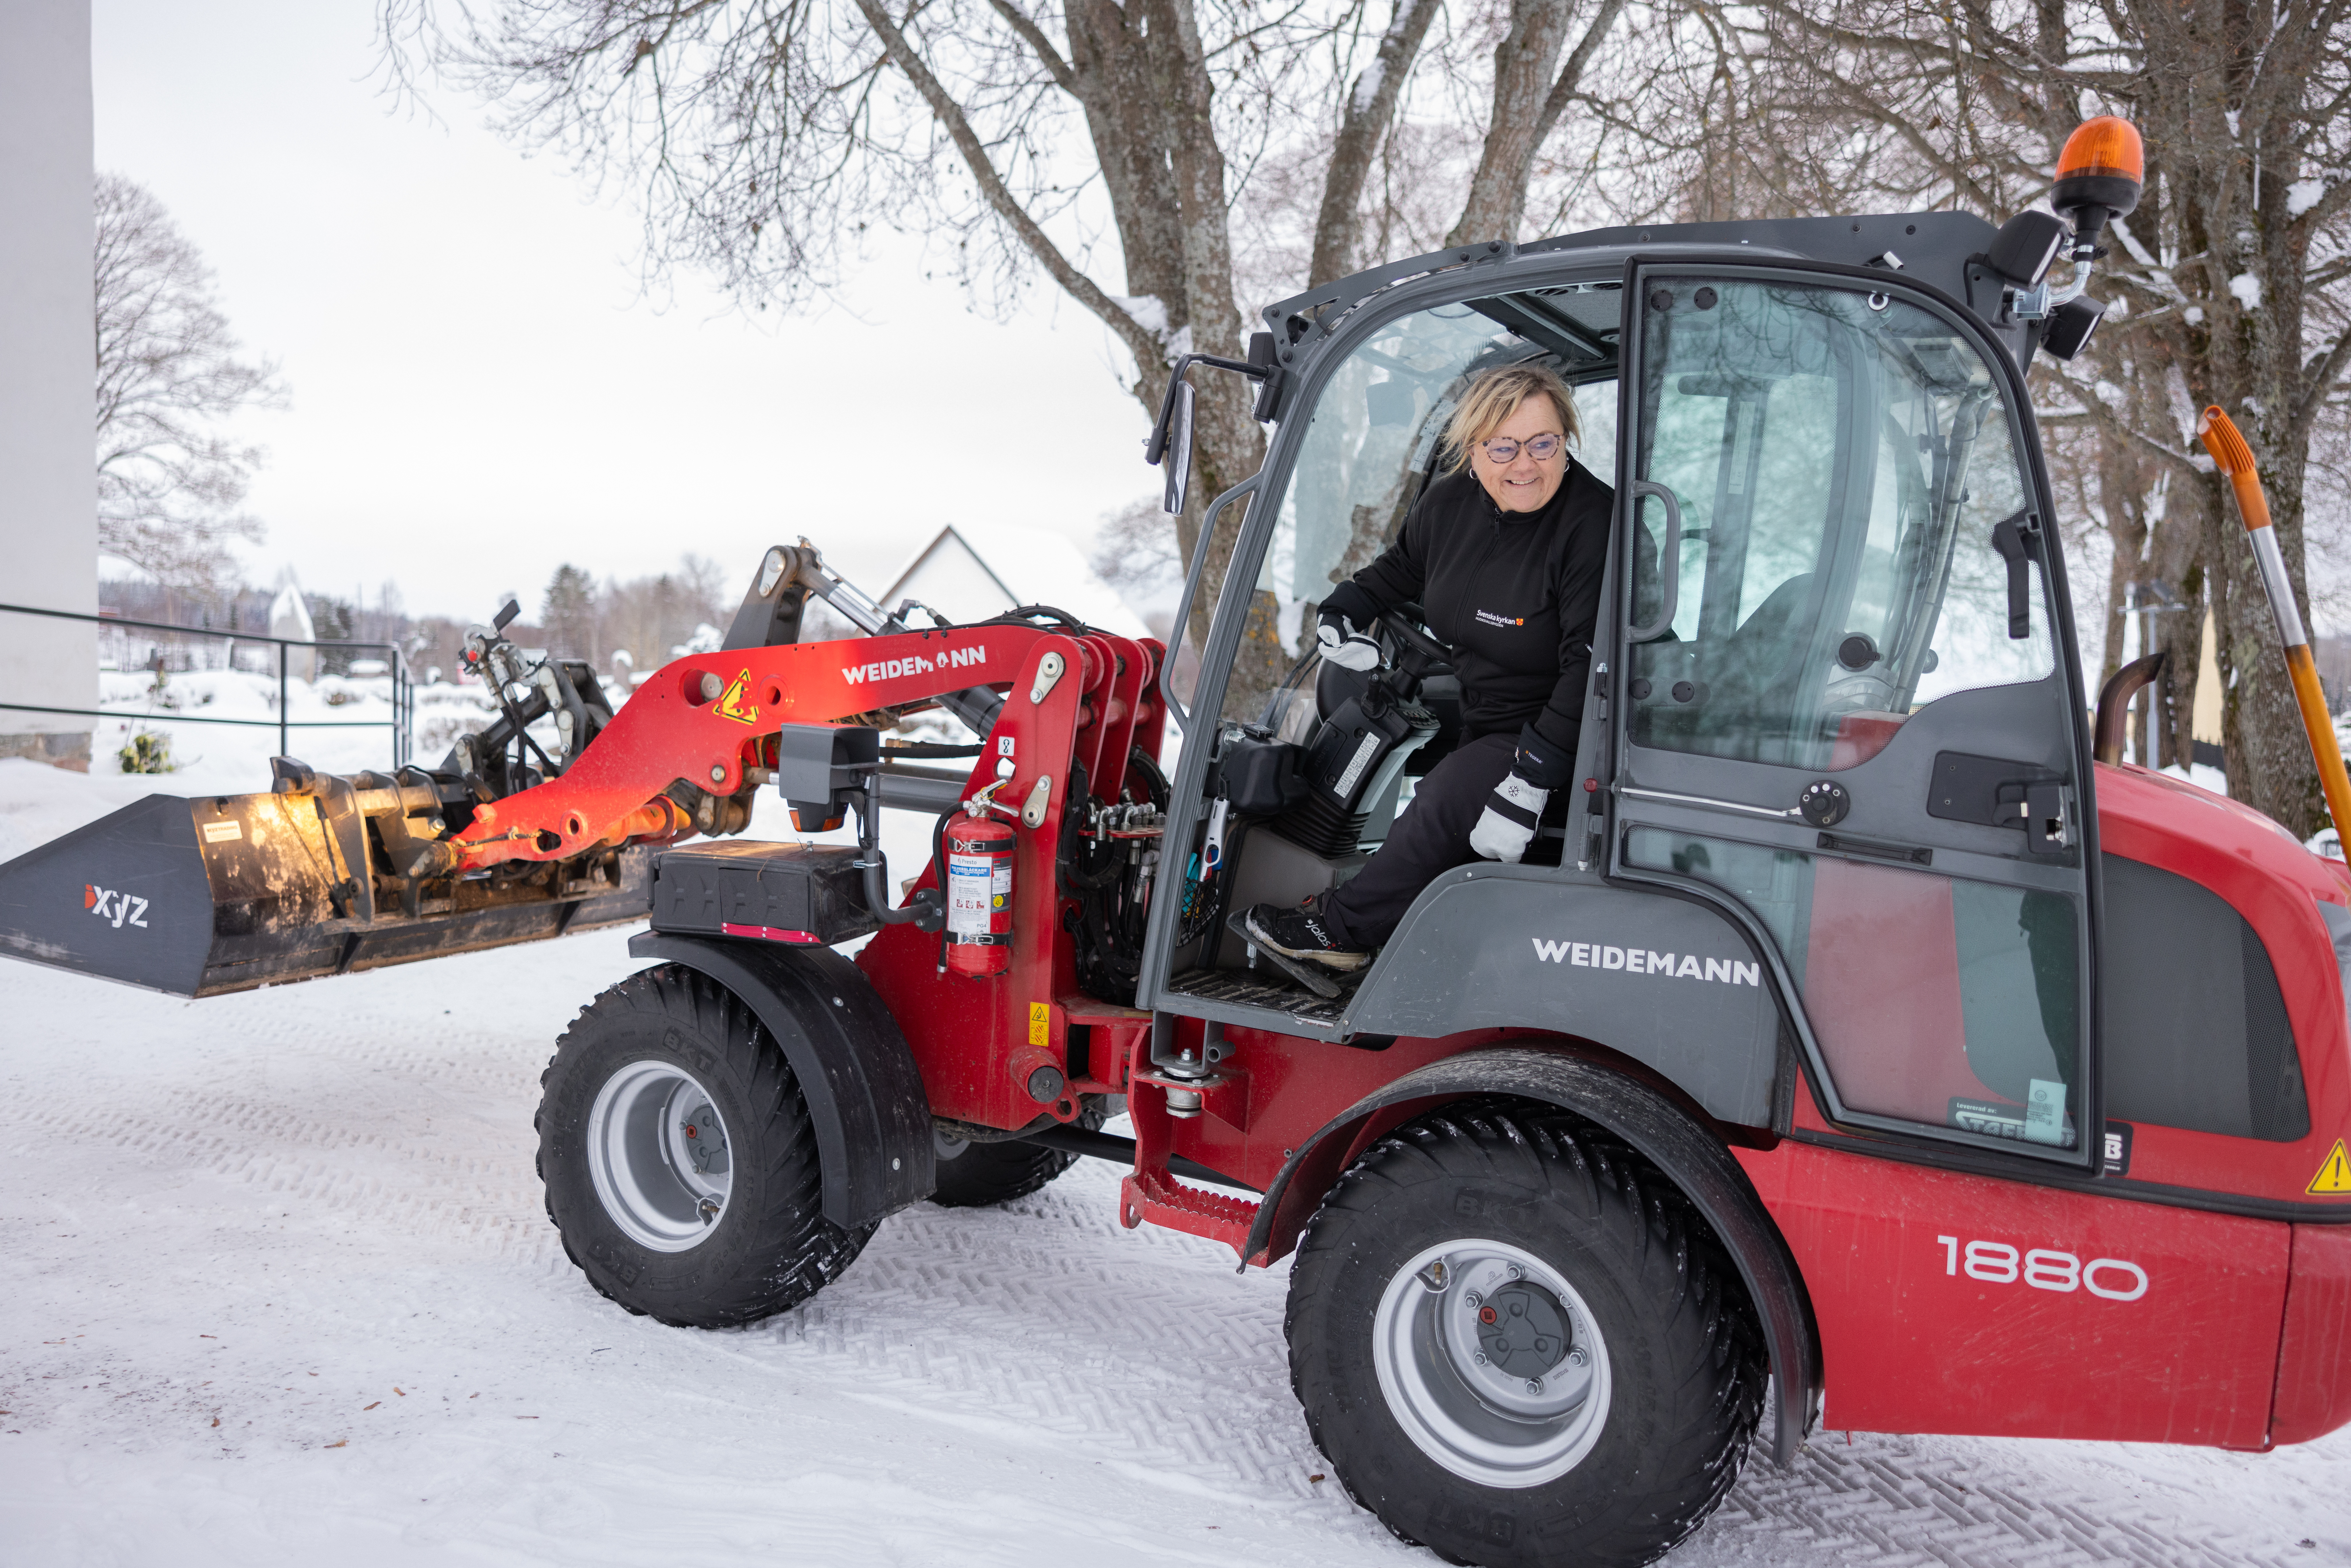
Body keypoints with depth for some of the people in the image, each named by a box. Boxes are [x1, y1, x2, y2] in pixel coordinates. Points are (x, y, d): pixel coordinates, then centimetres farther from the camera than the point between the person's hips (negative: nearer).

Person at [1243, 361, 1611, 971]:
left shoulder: (1594, 527, -24)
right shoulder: (1450, 503, -2)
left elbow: (1592, 667, -27)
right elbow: (1402, 567, 22)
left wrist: (1533, 777, -32)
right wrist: (1344, 610, 5)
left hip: (1556, 731, -9)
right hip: (1472, 710, 9)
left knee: (1446, 802, -24)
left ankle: (1342, 926, -2)